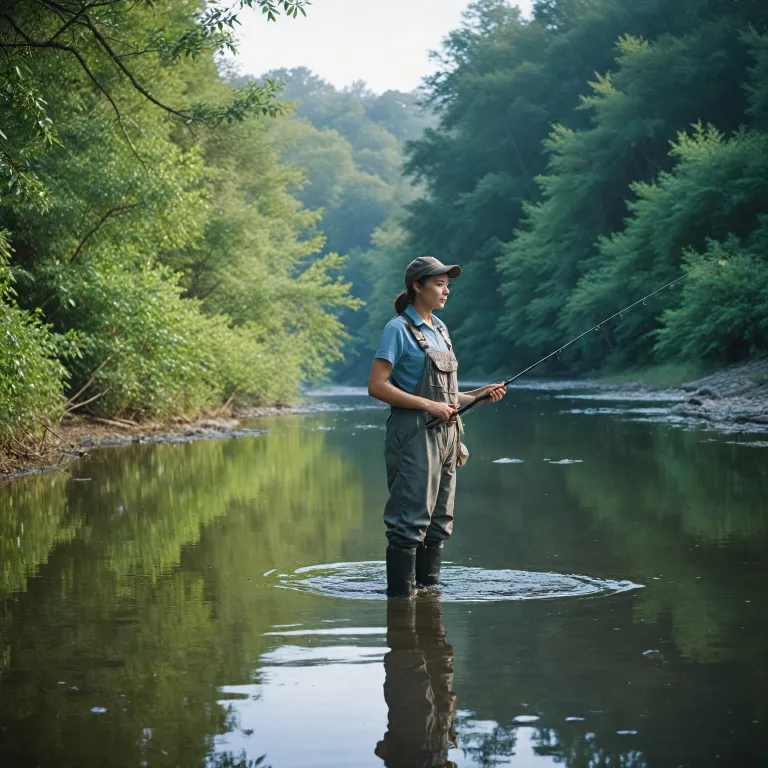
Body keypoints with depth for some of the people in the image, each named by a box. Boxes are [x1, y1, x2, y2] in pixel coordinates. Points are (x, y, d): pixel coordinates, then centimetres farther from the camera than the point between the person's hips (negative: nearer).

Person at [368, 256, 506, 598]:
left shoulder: (439, 329, 17)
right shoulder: (398, 329, -7)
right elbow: (377, 386, -14)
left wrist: (476, 396, 7)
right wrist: (430, 406, -17)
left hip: (444, 433, 8)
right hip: (413, 433, -8)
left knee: (439, 521, 11)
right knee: (411, 520, -10)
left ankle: (428, 588, 18)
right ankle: (400, 595, -7)